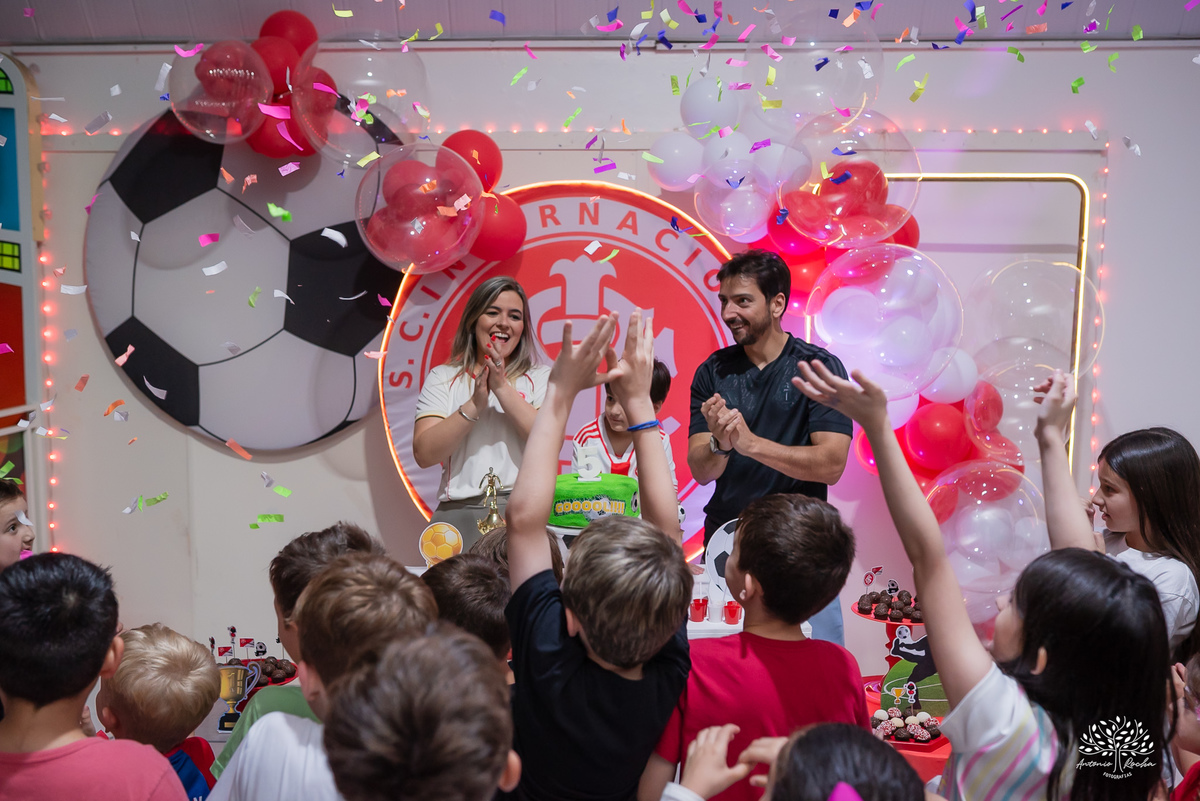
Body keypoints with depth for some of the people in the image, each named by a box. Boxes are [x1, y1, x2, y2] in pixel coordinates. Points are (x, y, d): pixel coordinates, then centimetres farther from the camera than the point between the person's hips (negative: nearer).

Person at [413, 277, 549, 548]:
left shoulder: (540, 378, 10)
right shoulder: (442, 378, 11)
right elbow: (424, 454, -1)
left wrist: (502, 387, -9)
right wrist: (475, 403, -10)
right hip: (459, 511, 1)